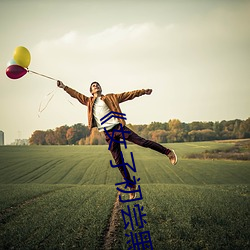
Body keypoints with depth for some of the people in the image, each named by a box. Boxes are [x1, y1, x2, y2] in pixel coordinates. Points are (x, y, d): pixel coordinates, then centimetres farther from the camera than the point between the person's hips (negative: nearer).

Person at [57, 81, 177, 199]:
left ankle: (168, 152, -1)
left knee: (142, 141, -13)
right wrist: (64, 87, 13)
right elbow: (76, 94, 21)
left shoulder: (110, 97, 12)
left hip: (118, 127, -2)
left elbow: (128, 95, 9)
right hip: (108, 134, 2)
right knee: (118, 162, 1)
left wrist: (143, 91, 3)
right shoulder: (89, 101, 18)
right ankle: (131, 186, 9)